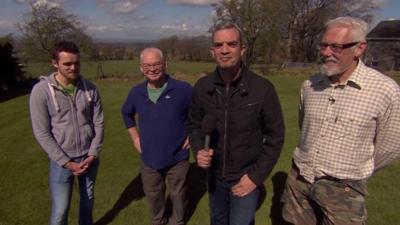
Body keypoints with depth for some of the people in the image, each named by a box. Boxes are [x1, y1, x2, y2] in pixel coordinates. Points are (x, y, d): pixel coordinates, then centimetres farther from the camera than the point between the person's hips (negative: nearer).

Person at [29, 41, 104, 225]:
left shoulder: (90, 88, -6)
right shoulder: (41, 91, -14)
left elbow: (99, 123, -1)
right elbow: (42, 133, -12)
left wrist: (92, 155, -7)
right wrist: (66, 162, -13)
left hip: (89, 156, 3)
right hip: (61, 160, -2)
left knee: (88, 199, 20)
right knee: (60, 210, 5)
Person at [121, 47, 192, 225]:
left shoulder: (183, 89, -18)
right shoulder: (136, 93, -5)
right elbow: (126, 113, 16)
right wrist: (135, 137, 8)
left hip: (177, 157, -3)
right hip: (149, 157, 3)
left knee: (178, 194, 17)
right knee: (153, 194, 21)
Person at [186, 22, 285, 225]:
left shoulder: (263, 88, -20)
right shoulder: (202, 87, -11)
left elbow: (275, 136, -11)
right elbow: (194, 125, 3)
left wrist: (256, 176, -13)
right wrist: (199, 151, -16)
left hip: (246, 177, -3)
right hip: (215, 174, 4)